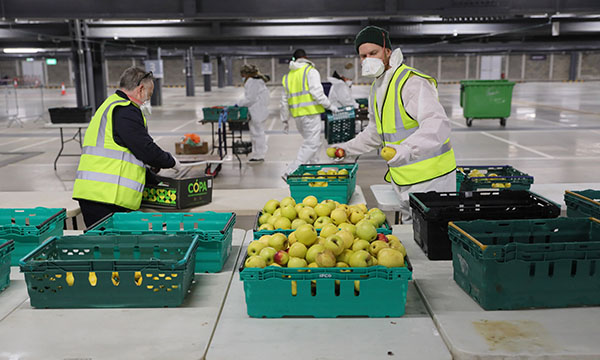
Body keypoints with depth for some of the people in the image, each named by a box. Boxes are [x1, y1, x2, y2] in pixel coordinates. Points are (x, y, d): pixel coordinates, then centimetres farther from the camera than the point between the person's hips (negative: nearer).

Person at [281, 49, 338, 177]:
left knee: (312, 142, 18)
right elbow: (317, 93, -14)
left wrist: (285, 120, 23)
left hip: (297, 115, 7)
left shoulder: (287, 76, 16)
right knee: (311, 144, -6)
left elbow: (285, 101, 17)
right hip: (311, 113, -7)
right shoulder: (311, 71, -3)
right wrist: (329, 106, -3)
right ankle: (291, 172, -14)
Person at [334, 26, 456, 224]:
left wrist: (407, 149, -48)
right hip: (404, 181, 9)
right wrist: (348, 148, 24)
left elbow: (438, 125, -33)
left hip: (429, 179, -9)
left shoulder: (412, 83, -18)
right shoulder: (376, 88, 13)